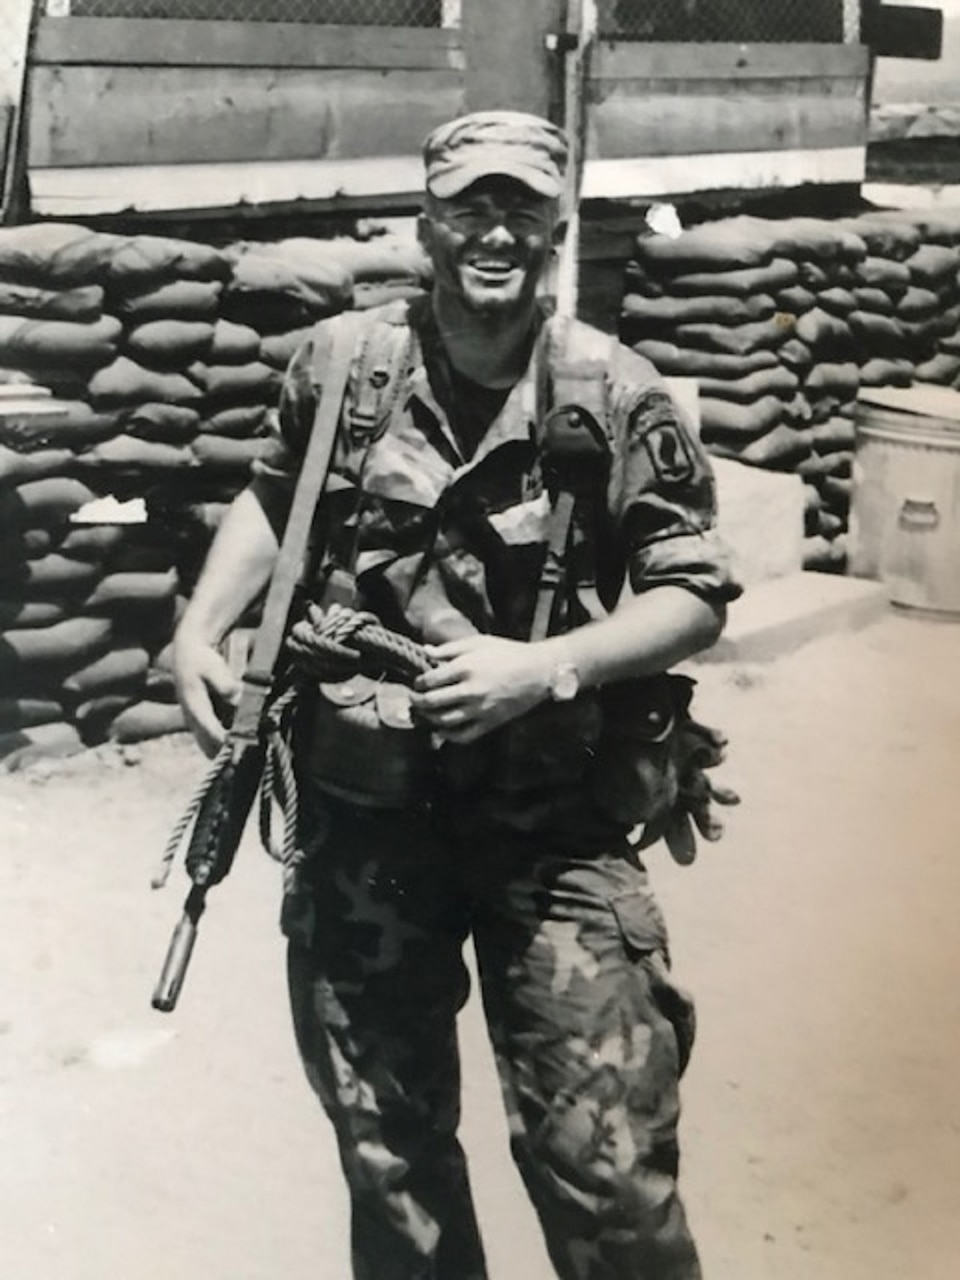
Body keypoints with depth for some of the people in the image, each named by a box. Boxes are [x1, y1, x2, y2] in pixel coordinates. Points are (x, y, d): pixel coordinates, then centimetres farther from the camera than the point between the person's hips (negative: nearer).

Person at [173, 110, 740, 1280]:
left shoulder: (615, 395, -9)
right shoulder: (340, 363, -1)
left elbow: (695, 598, -5)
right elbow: (271, 501, 16)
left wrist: (541, 667, -19)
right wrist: (199, 630, 2)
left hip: (551, 820, -2)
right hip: (362, 803, 3)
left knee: (606, 1167, -2)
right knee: (385, 1145, 16)